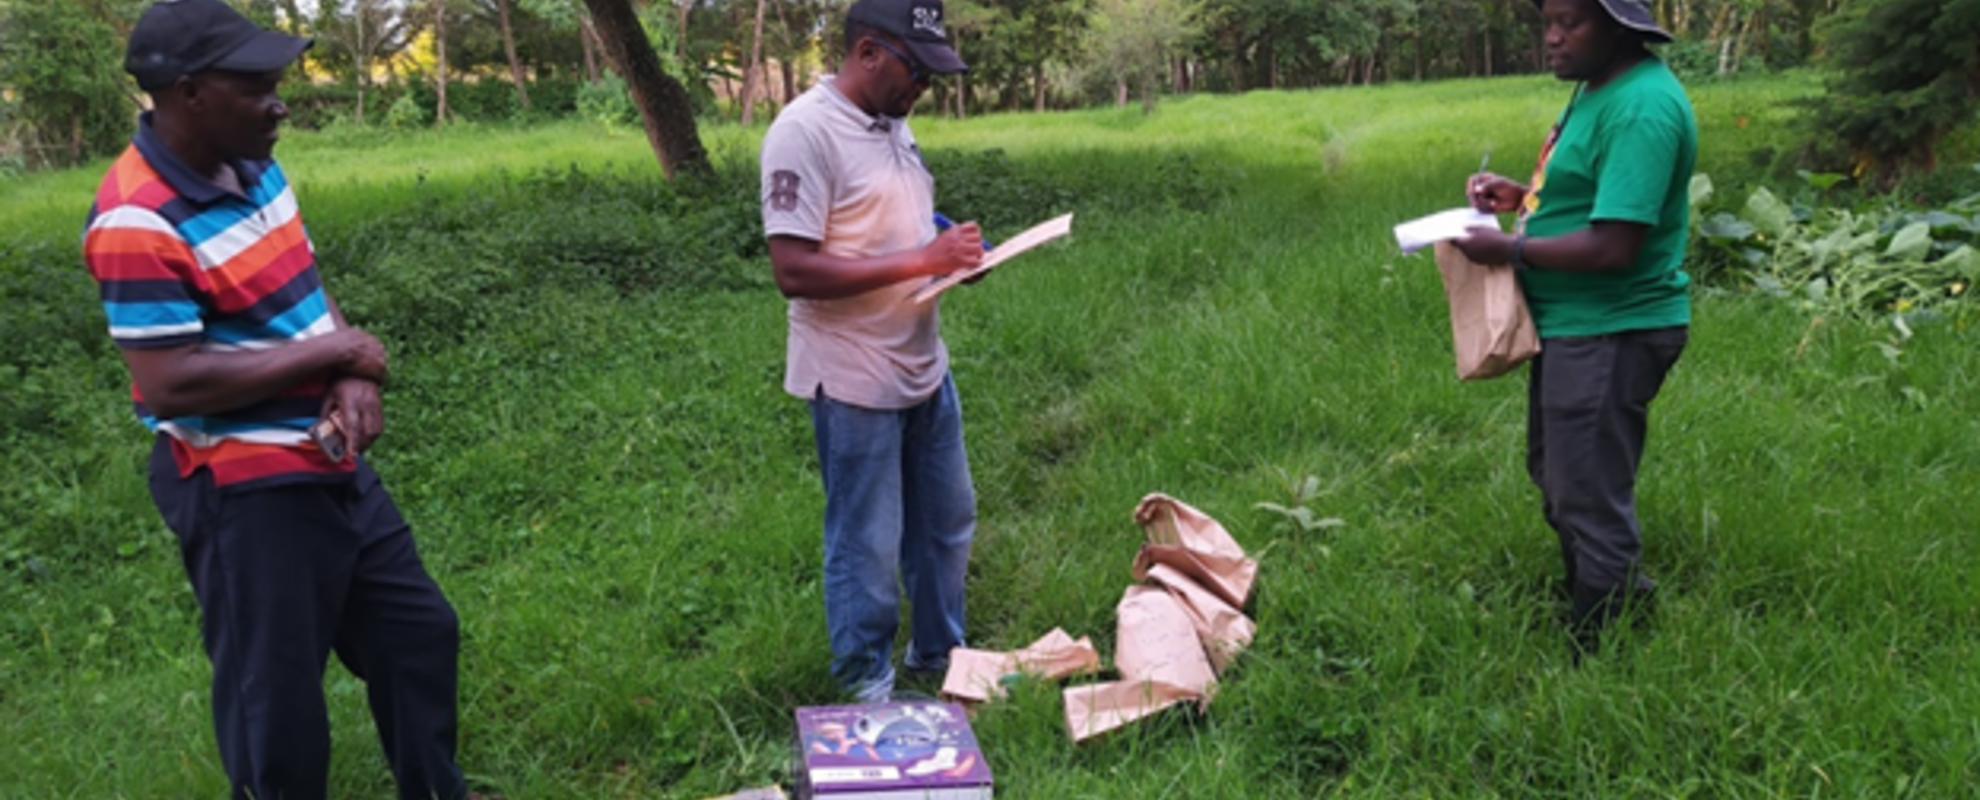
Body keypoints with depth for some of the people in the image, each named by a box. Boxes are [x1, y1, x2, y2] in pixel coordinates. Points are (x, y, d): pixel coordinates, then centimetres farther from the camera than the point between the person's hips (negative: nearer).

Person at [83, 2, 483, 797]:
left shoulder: (253, 167, 3)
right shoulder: (138, 222, -23)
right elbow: (170, 384, -27)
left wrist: (353, 381, -11)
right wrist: (334, 352, -19)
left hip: (330, 463, 9)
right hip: (242, 490, -9)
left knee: (418, 632, 21)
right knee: (276, 694, 7)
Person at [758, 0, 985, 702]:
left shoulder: (892, 123, 8)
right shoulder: (805, 131, -19)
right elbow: (794, 270, -24)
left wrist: (952, 252, 0)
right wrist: (923, 261, -24)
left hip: (925, 368, 8)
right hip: (855, 382, -8)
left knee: (947, 520, 20)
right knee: (868, 546, 6)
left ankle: (939, 652, 40)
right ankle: (866, 687, 25)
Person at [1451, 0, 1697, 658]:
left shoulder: (1641, 108, -23)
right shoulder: (1597, 86, 10)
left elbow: (1612, 245, -28)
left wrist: (1510, 249, -17)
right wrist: (1522, 196, 7)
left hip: (1610, 336, -11)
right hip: (1571, 325, 11)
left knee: (1591, 504, 0)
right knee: (1558, 480, 24)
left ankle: (1595, 659, 15)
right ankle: (1620, 599, 42)